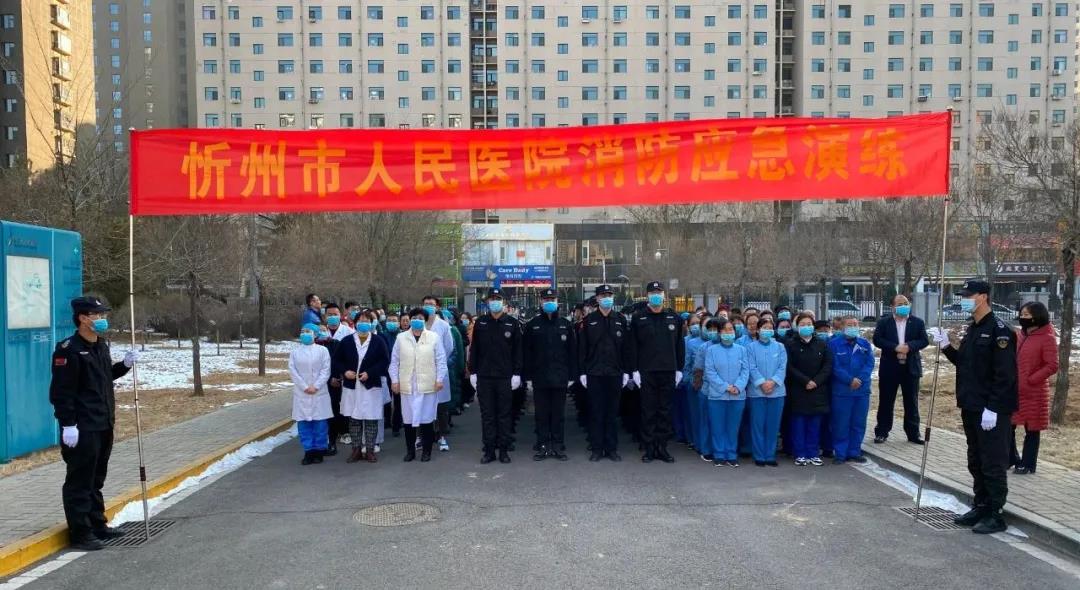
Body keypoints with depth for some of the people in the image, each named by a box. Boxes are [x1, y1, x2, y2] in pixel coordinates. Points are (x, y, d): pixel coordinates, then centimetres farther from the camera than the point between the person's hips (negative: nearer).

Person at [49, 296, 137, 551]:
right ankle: (80, 534, 8)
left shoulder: (101, 346, 13)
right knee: (80, 482, 0)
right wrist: (68, 424, -20)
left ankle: (98, 525, 28)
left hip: (104, 425, 9)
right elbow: (61, 391, -18)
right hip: (82, 429, -9)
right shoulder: (68, 349, -15)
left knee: (96, 480, 18)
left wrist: (124, 365, 8)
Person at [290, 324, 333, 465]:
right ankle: (309, 451, 9)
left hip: (319, 393, -2)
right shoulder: (294, 351, 8)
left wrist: (315, 386, -13)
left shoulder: (322, 350, 2)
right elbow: (292, 371, 1)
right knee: (304, 422, 2)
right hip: (301, 393, 2)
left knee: (320, 422, 0)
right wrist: (305, 387, -9)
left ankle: (319, 451, 10)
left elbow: (326, 370, -4)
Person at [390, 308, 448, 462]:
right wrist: (394, 380, 1)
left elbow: (441, 360, 2)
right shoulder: (401, 338, 6)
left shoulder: (434, 337, 2)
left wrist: (440, 379, -4)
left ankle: (426, 451, 15)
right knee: (408, 419, 5)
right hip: (407, 385, 1)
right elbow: (394, 361, 7)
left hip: (428, 385, -1)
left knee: (427, 418, 3)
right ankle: (410, 450, 18)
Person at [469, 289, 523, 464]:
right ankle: (489, 450, 12)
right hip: (484, 377, 1)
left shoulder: (512, 323, 1)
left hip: (505, 377, -1)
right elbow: (474, 349, 7)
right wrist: (472, 372, 2)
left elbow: (518, 350, 1)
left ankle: (504, 450, 12)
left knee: (504, 414, 5)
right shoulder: (480, 323, 5)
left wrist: (517, 373, -4)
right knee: (487, 415, 5)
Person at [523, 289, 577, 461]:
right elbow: (526, 352, 3)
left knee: (559, 413, 6)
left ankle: (558, 446, 15)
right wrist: (528, 376, -1)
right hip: (539, 377, 0)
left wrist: (571, 375, 1)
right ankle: (543, 446, 13)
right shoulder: (532, 325, 4)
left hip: (560, 377, 0)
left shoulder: (565, 324, 5)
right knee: (542, 413, 5)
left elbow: (572, 351, 5)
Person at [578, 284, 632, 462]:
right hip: (594, 374, -1)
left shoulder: (621, 320, 6)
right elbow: (582, 348, 1)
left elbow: (626, 347, 7)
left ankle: (611, 448, 15)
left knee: (612, 412, 7)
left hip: (614, 373, 1)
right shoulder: (588, 320, 1)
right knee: (596, 412, 3)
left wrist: (626, 371, 2)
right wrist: (582, 372, -4)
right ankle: (597, 449, 12)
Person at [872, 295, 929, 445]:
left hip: (911, 367, 1)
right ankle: (881, 432, 12)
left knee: (911, 402, 7)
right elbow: (877, 339, -8)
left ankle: (913, 433, 16)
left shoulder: (918, 323, 5)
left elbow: (924, 341, -2)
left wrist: (909, 346, -19)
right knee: (886, 401, 4)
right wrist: (895, 347, -19)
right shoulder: (883, 322, 2)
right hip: (889, 368, -1)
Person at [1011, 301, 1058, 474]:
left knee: (1031, 429, 6)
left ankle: (1027, 464, 17)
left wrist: (1030, 380, -17)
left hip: (1033, 393, -6)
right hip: (1013, 390, 6)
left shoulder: (1047, 338, -9)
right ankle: (1012, 459, 26)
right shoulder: (1019, 335, 9)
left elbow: (1052, 366, -13)